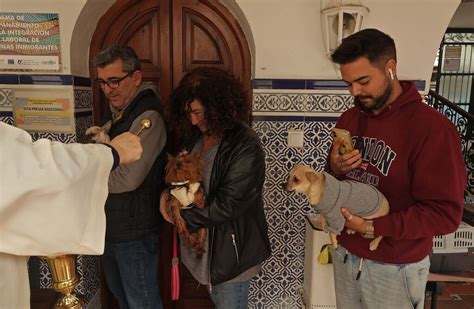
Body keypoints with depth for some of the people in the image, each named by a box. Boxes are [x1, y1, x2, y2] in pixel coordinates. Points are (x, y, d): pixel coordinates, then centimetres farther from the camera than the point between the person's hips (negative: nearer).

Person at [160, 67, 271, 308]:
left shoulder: (246, 146, -24)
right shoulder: (196, 135, 0)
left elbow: (228, 205, -26)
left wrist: (182, 216, -18)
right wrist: (168, 192, -9)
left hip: (230, 249, -7)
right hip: (199, 241, 7)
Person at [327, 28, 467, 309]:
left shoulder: (432, 127, -18)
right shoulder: (349, 119, 1)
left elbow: (446, 214, -19)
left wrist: (374, 227, -25)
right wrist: (335, 169, -13)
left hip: (395, 268, -5)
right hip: (345, 254, 5)